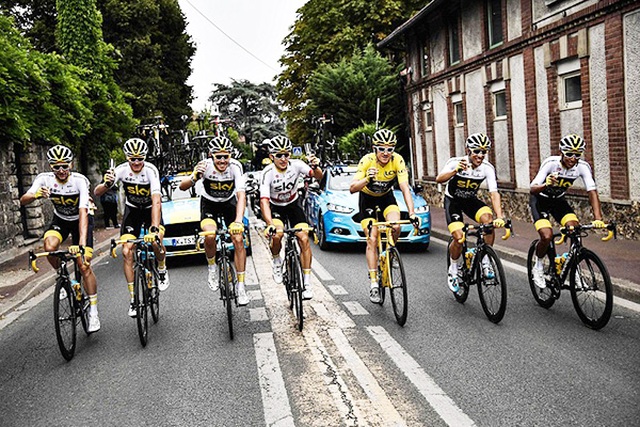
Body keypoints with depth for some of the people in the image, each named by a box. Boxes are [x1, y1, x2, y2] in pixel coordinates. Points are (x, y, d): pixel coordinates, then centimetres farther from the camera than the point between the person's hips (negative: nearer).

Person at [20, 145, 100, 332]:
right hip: (60, 220, 3)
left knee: (85, 266, -11)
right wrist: (35, 195, -51)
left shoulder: (80, 181, -29)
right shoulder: (45, 179, -19)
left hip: (80, 221, -2)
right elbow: (23, 200, -27)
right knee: (49, 247, -30)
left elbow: (83, 213, -37)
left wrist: (82, 244, -47)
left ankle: (93, 312, 1)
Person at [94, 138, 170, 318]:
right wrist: (106, 184, -49)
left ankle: (162, 269, 8)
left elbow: (156, 201, -38)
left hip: (151, 209, -2)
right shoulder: (122, 170, -20)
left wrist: (155, 228, -51)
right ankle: (133, 298, 1)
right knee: (127, 252, -10)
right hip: (132, 210, 2)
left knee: (156, 242, -27)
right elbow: (97, 193, -25)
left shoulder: (150, 170, -28)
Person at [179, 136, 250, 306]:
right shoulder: (205, 166, -27)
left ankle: (241, 287, -6)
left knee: (238, 239, -15)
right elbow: (183, 187, -32)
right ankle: (212, 269, 3)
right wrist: (194, 177, -54)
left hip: (229, 202, 1)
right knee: (210, 235, -27)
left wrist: (238, 221, -47)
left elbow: (241, 195, -33)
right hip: (209, 203, 0)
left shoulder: (235, 166, -27)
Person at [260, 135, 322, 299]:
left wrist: (315, 167, -49)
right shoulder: (268, 173, -26)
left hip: (294, 204, 2)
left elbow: (319, 176, -26)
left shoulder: (296, 164, -19)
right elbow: (264, 201, -34)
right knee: (277, 233, -29)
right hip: (275, 207, -2)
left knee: (304, 239, -14)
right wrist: (269, 224, -49)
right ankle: (277, 261, 5)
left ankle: (307, 282, -6)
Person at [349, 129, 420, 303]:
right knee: (372, 239, -12)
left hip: (386, 196, 1)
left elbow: (405, 189, -30)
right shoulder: (367, 161, -28)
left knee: (395, 227, -26)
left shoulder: (397, 160, -25)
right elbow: (352, 188, -33)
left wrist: (412, 214, -41)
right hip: (367, 198, -1)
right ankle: (373, 283, -7)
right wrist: (367, 180, -52)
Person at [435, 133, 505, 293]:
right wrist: (456, 171, -61)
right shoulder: (456, 162, -25)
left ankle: (486, 261, -11)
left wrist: (499, 217, -39)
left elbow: (494, 194, -24)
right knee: (459, 237, -20)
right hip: (453, 200, -2)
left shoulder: (488, 168, -19)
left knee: (488, 219, -28)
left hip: (471, 200, 3)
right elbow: (439, 179, -42)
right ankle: (453, 271, 7)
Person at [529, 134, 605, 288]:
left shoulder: (583, 167, -20)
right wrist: (546, 185, -58)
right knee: (547, 236, -23)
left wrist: (598, 218, -36)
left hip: (558, 200, 4)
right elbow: (533, 189, -36)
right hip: (539, 200, -4)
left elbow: (592, 191, -24)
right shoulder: (551, 163, -29)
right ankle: (537, 265, 6)